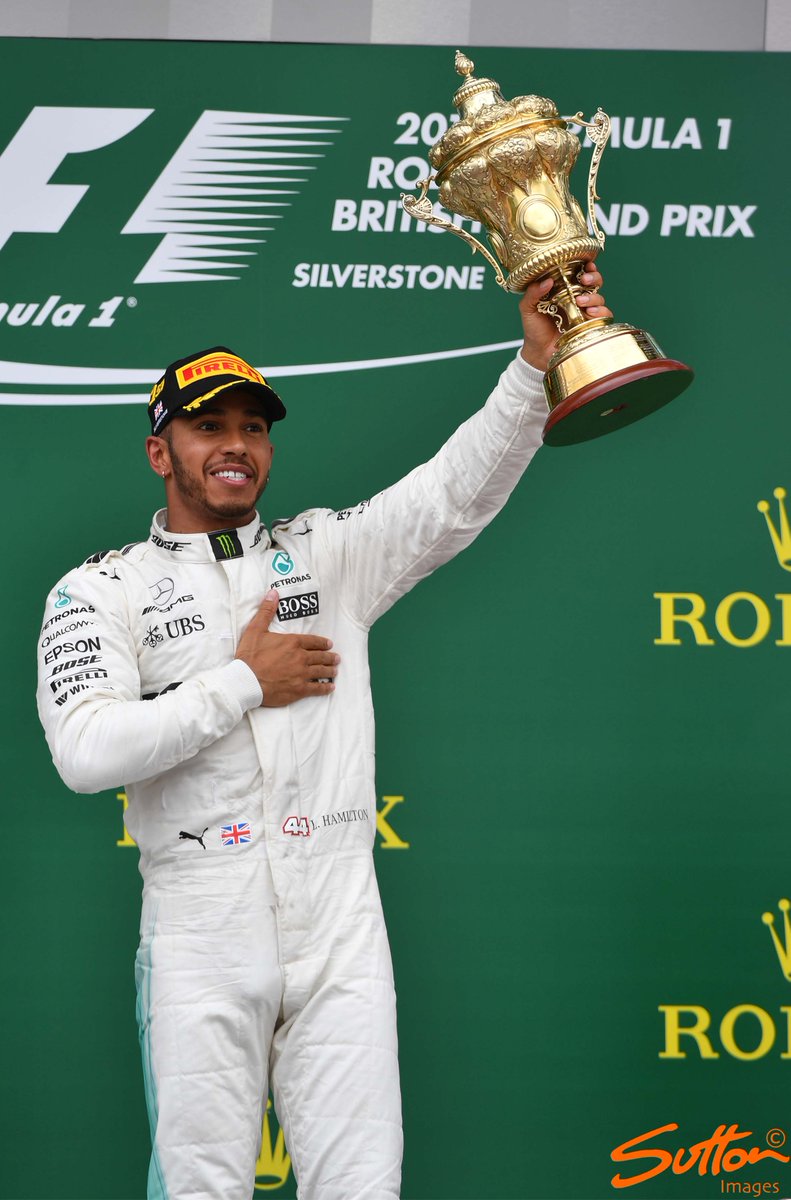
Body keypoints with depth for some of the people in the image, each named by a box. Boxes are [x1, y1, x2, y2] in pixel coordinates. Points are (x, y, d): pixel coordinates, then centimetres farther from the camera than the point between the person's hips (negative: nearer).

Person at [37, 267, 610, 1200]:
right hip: (201, 936, -2)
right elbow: (85, 751, -11)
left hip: (339, 926, 2)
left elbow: (456, 493, 0)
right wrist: (244, 684, -7)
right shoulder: (101, 590, 5)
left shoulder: (329, 553, 14)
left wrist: (534, 369, -16)